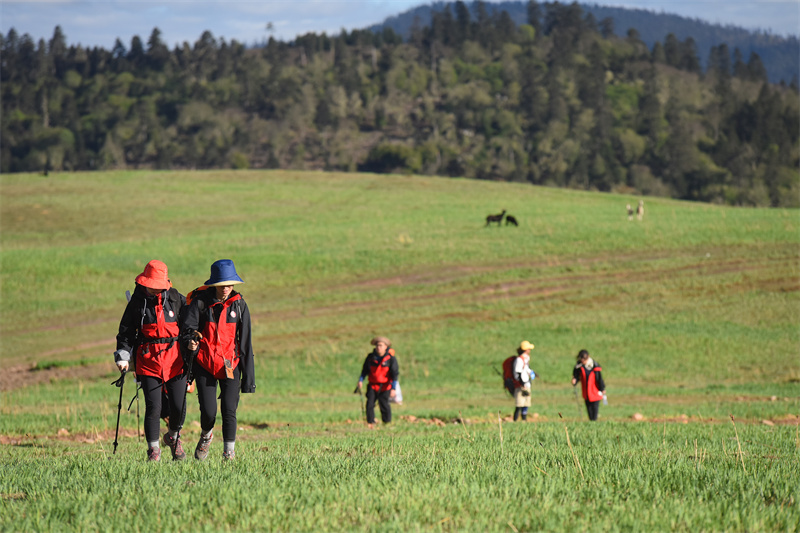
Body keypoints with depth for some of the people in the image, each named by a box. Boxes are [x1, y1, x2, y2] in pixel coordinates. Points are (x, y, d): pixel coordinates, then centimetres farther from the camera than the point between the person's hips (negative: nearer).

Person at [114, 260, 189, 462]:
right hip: (148, 360, -1)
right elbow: (125, 331, 8)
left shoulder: (176, 299, 3)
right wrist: (123, 356, -1)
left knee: (179, 406, -1)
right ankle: (153, 449, 5)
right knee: (153, 407, -9)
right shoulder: (137, 302, 2)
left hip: (175, 359, 1)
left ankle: (173, 437, 29)